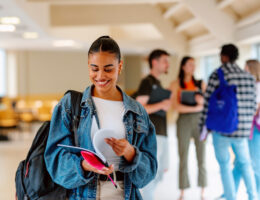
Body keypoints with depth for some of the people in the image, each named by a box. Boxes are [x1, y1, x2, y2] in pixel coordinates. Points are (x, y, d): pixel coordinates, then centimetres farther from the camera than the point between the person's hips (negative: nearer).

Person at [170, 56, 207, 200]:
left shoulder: (200, 84, 11)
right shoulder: (176, 84, 3)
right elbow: (176, 106, -7)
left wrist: (202, 100, -11)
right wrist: (196, 107, -12)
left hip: (200, 120, 2)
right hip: (184, 120, -2)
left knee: (201, 157, 2)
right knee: (183, 157, 0)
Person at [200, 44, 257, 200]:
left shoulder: (217, 75, -8)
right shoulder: (249, 77, 7)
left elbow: (208, 103, -9)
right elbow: (252, 105, 10)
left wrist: (203, 128, 1)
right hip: (242, 130, 4)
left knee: (225, 167, 8)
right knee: (245, 163, 22)